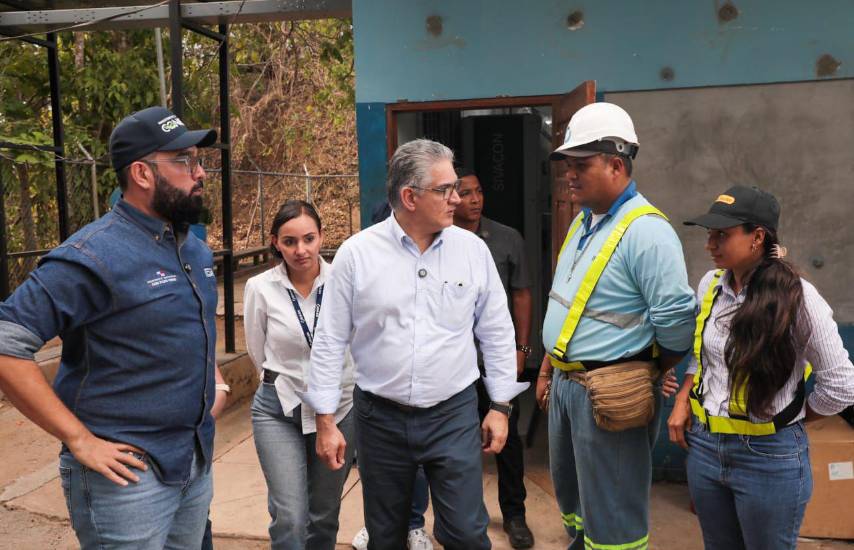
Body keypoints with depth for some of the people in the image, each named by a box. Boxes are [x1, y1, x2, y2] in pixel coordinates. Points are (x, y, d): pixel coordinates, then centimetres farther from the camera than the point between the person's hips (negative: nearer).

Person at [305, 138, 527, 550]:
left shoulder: (473, 250, -3)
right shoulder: (357, 253, -7)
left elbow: (497, 333, 5)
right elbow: (330, 342, -3)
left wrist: (500, 406, 5)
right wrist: (325, 421, -3)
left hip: (454, 414, 0)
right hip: (379, 418, 0)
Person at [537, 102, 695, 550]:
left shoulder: (645, 230, -20)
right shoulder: (581, 222, 10)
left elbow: (675, 320, -22)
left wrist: (650, 377, -7)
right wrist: (548, 367, 18)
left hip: (608, 394, -9)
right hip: (564, 383, 9)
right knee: (570, 494, 24)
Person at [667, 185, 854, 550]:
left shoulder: (796, 297, -17)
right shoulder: (710, 285, -1)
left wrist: (789, 421, 0)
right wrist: (682, 403, 3)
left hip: (770, 456, -5)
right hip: (704, 445, 5)